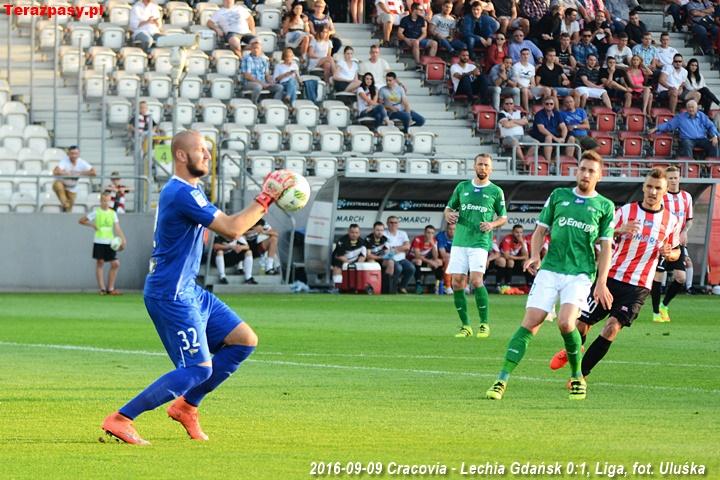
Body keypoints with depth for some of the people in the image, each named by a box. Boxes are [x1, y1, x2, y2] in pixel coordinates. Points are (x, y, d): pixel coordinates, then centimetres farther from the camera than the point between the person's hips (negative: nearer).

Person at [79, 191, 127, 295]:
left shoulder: (113, 213, 8)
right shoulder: (96, 212, 0)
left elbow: (117, 228, 2)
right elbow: (81, 221, 5)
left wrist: (123, 240, -11)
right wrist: (92, 225, -5)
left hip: (110, 242, 3)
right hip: (99, 242, -3)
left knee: (115, 264, -3)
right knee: (100, 263, -2)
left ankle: (110, 289, 4)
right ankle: (102, 289, 1)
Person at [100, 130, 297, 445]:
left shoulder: (186, 191, 15)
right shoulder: (182, 194, -20)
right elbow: (232, 229, -23)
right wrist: (266, 199, -17)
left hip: (188, 291, 11)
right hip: (170, 295, -11)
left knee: (244, 340, 9)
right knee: (198, 369, -12)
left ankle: (186, 406, 16)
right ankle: (120, 419, -9)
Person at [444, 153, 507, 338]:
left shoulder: (496, 191, 6)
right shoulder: (462, 187, 12)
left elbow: (503, 217, 12)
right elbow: (449, 207, 19)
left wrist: (492, 224, -9)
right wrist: (449, 215, -4)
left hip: (480, 242, -3)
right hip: (459, 241, 3)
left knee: (476, 280, -18)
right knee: (457, 283, -2)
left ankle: (484, 324, -5)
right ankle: (465, 326, 9)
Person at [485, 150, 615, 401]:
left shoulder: (605, 206, 8)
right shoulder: (558, 196, 11)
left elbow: (606, 247, 6)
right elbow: (540, 230, 15)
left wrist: (601, 283, -3)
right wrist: (535, 255, -4)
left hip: (581, 274, -2)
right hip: (550, 269, 2)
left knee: (566, 322, -22)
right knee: (530, 324, -9)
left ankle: (577, 376, 1)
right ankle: (502, 380, -9)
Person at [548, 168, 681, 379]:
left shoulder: (670, 221, 5)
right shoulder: (626, 211, 1)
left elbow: (676, 251, 19)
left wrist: (669, 253, -6)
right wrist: (619, 231, -19)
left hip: (638, 285, 0)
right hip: (611, 277, 0)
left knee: (612, 327, -17)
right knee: (582, 321, 2)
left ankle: (582, 373, -6)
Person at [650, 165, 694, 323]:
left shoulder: (686, 197, 9)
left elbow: (689, 219, 17)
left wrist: (684, 232, -4)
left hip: (678, 243, 4)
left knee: (681, 277, -4)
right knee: (658, 276, -3)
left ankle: (664, 305, 17)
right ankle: (656, 312, 8)